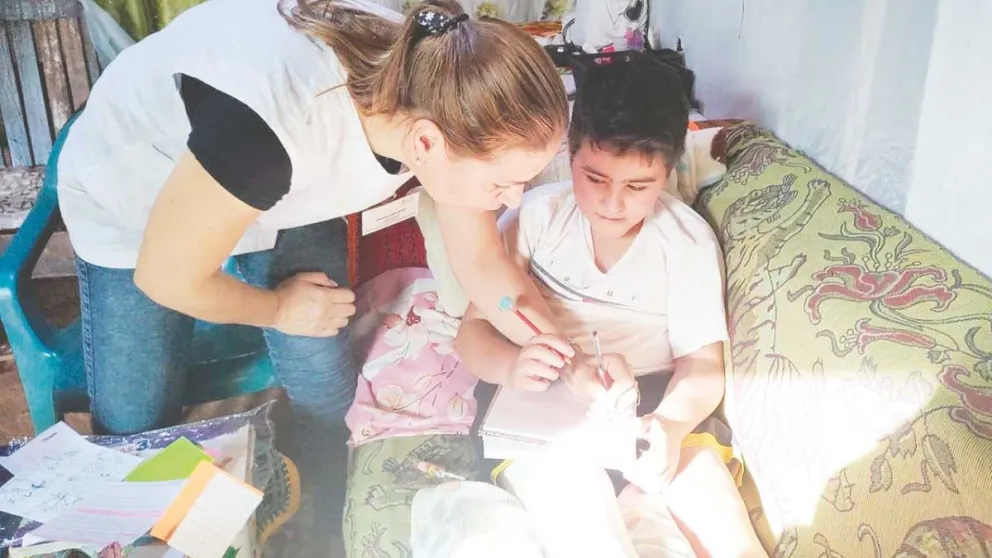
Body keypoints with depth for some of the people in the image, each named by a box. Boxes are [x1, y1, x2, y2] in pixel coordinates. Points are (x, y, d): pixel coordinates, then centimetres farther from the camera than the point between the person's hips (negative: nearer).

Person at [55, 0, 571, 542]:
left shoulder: (441, 94, -24)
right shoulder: (273, 127, -45)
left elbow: (483, 261, -9)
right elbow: (166, 278, -27)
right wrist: (278, 308, -11)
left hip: (282, 191, 5)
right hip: (128, 196, -4)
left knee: (327, 395, 1)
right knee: (135, 427, -1)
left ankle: (326, 536, 27)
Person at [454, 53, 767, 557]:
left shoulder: (689, 241, -2)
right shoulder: (536, 216, -3)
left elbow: (703, 363, -5)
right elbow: (473, 330, -6)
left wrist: (670, 424, -28)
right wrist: (510, 365, -31)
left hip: (651, 401, 2)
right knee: (566, 485, -30)